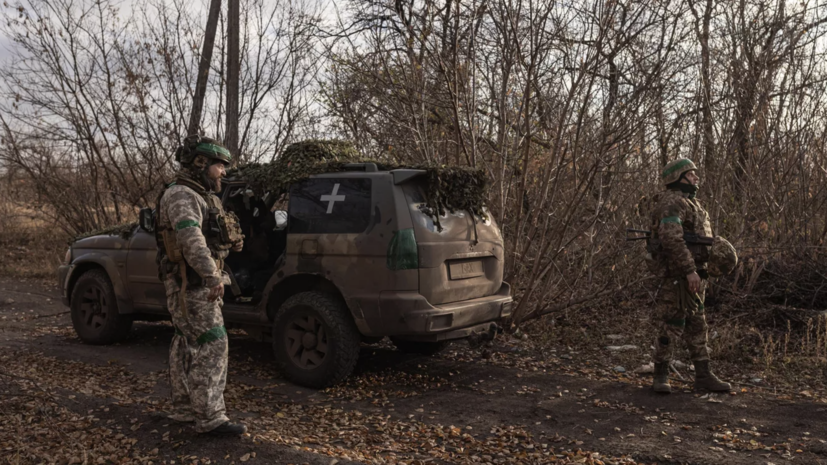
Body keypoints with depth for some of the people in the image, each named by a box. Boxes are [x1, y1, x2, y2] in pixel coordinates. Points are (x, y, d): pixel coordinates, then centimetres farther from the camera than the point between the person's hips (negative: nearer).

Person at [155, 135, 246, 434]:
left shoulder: (201, 197, 18)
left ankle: (184, 408, 26)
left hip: (200, 283, 10)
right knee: (211, 345, -11)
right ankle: (210, 418, -8)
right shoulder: (180, 195, -15)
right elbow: (191, 239, -30)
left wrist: (232, 244, 6)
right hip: (190, 285, -10)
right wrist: (213, 277, -39)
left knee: (188, 347, 15)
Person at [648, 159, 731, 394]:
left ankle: (703, 375, 18)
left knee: (696, 326, 11)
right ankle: (661, 376, 4)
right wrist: (689, 271, -26)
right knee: (672, 325, -6)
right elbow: (672, 239, -24)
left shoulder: (689, 203, 20)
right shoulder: (671, 202, -13)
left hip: (692, 273, 10)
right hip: (677, 274, -10)